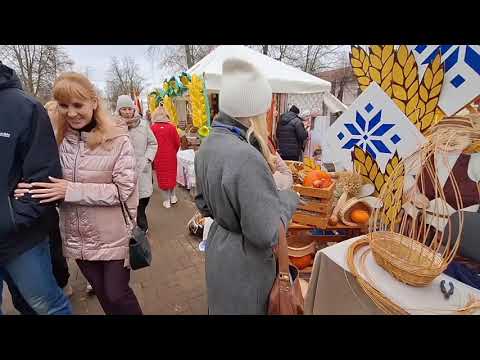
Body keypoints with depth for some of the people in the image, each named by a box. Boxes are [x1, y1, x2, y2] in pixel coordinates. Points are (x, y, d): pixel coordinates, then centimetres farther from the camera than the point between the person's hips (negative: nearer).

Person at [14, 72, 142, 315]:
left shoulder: (118, 139, -15)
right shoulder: (58, 140, 0)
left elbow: (123, 190, -17)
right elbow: (52, 185, 10)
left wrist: (71, 190, -22)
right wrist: (31, 189, -11)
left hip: (114, 238, -4)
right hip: (77, 239, 5)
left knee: (117, 295, 9)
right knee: (101, 293, 22)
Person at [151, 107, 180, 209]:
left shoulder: (153, 128, -11)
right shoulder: (171, 127, -9)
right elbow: (177, 142, -6)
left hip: (159, 157, -1)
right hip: (171, 156, 1)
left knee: (162, 176, 8)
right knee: (172, 174, 17)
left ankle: (167, 200, 14)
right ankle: (173, 196, 27)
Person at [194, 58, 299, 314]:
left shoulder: (208, 145, -3)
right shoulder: (246, 157, -32)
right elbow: (267, 234, -28)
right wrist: (288, 196, -14)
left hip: (217, 247, 8)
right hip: (243, 262, -7)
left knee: (221, 306, 30)